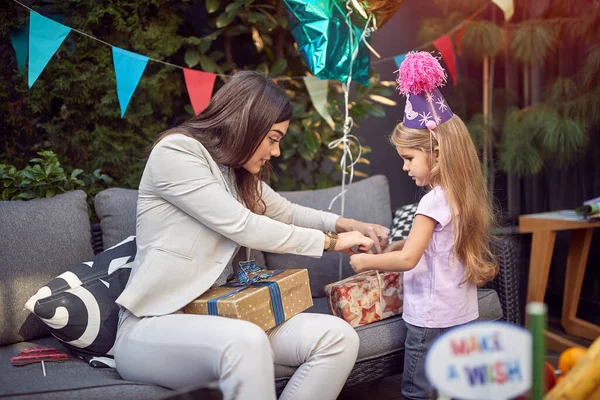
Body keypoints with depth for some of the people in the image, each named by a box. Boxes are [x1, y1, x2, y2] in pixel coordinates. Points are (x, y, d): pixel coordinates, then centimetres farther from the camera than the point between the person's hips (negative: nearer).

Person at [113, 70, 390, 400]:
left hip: (212, 317, 8)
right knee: (247, 341, -40)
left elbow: (287, 213, 29)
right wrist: (330, 242, -9)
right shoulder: (175, 152, -10)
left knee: (339, 338, -13)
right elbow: (242, 226, -16)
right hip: (151, 326, -8)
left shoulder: (237, 173, 16)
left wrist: (345, 224, 11)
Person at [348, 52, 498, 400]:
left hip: (431, 321, -9)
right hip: (463, 316, 9)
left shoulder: (434, 202, -20)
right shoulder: (464, 197, 6)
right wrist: (405, 243, 8)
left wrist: (366, 261, -9)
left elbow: (407, 259, -22)